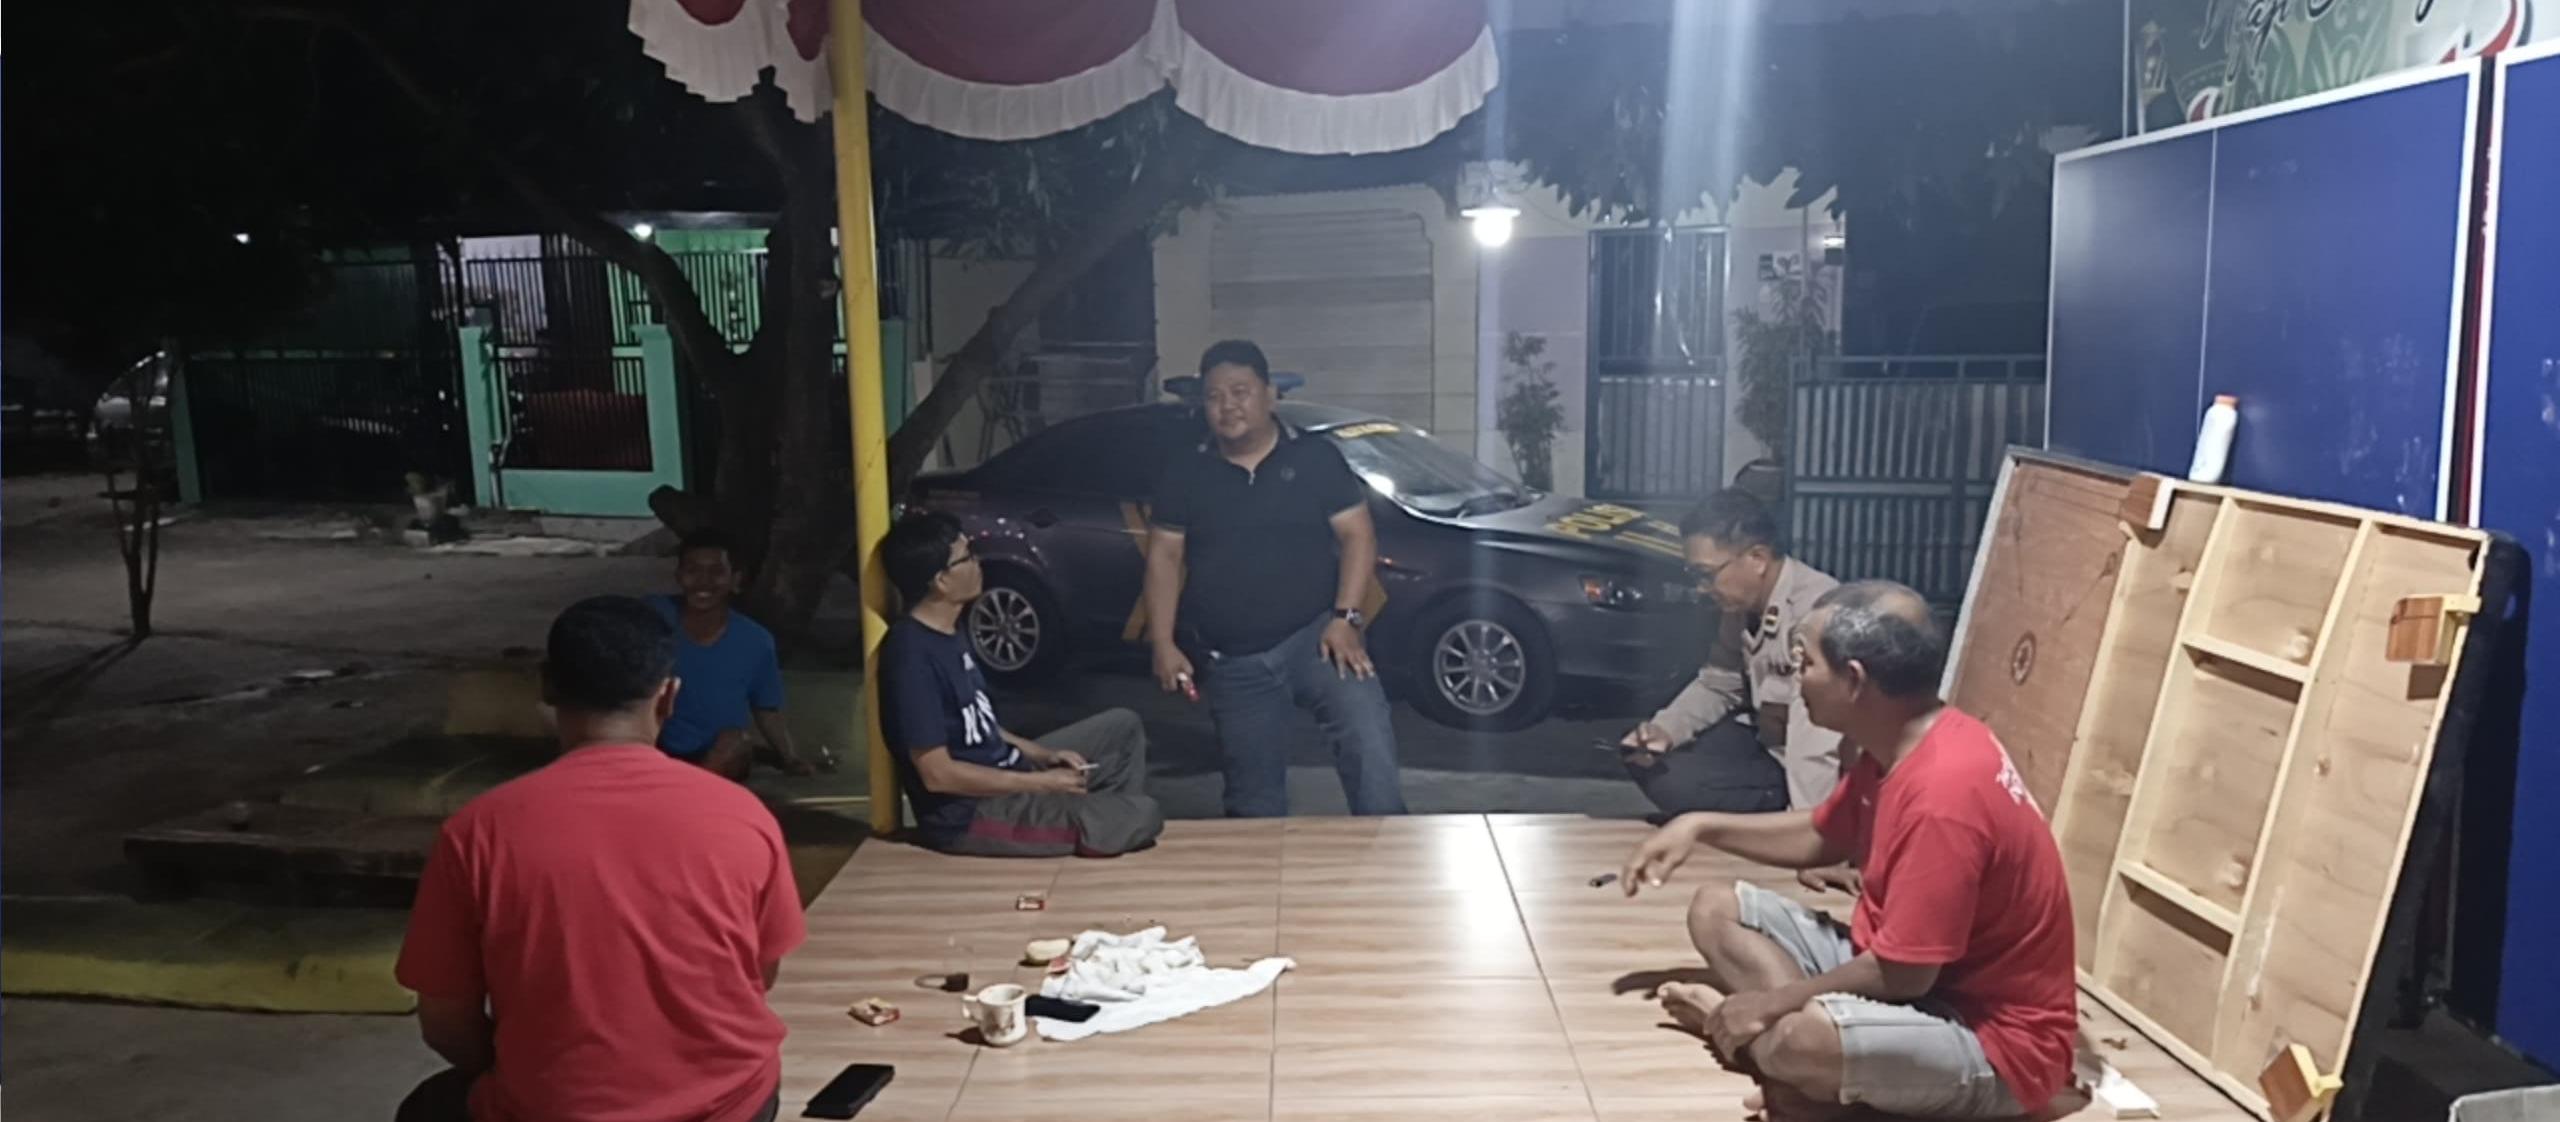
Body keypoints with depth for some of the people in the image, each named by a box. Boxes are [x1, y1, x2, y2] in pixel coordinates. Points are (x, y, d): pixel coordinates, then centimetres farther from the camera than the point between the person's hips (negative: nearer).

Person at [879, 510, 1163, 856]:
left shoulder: (948, 634, 7)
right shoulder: (912, 655, -24)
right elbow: (937, 773, -24)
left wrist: (1046, 755, 4)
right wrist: (1041, 783, -17)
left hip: (1004, 773, 10)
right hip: (968, 813, -10)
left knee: (1122, 725, 14)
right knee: (1143, 816, -17)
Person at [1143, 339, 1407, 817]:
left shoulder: (1316, 458, 0)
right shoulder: (1185, 476, 6)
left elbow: (1358, 536, -1)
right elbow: (1165, 558, 6)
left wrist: (1345, 618, -13)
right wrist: (1164, 644, -4)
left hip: (1314, 635, -2)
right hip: (1233, 663, 2)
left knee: (1368, 740, -25)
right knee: (1253, 800, 8)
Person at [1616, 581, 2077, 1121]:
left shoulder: (1944, 795, -30)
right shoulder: (1898, 742, 1)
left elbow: (1903, 975, -26)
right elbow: (1821, 838, 18)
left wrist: (1774, 1001, -15)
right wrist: (1702, 826, 9)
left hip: (1997, 1042, -10)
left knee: (1795, 1041, -39)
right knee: (1717, 910, 8)